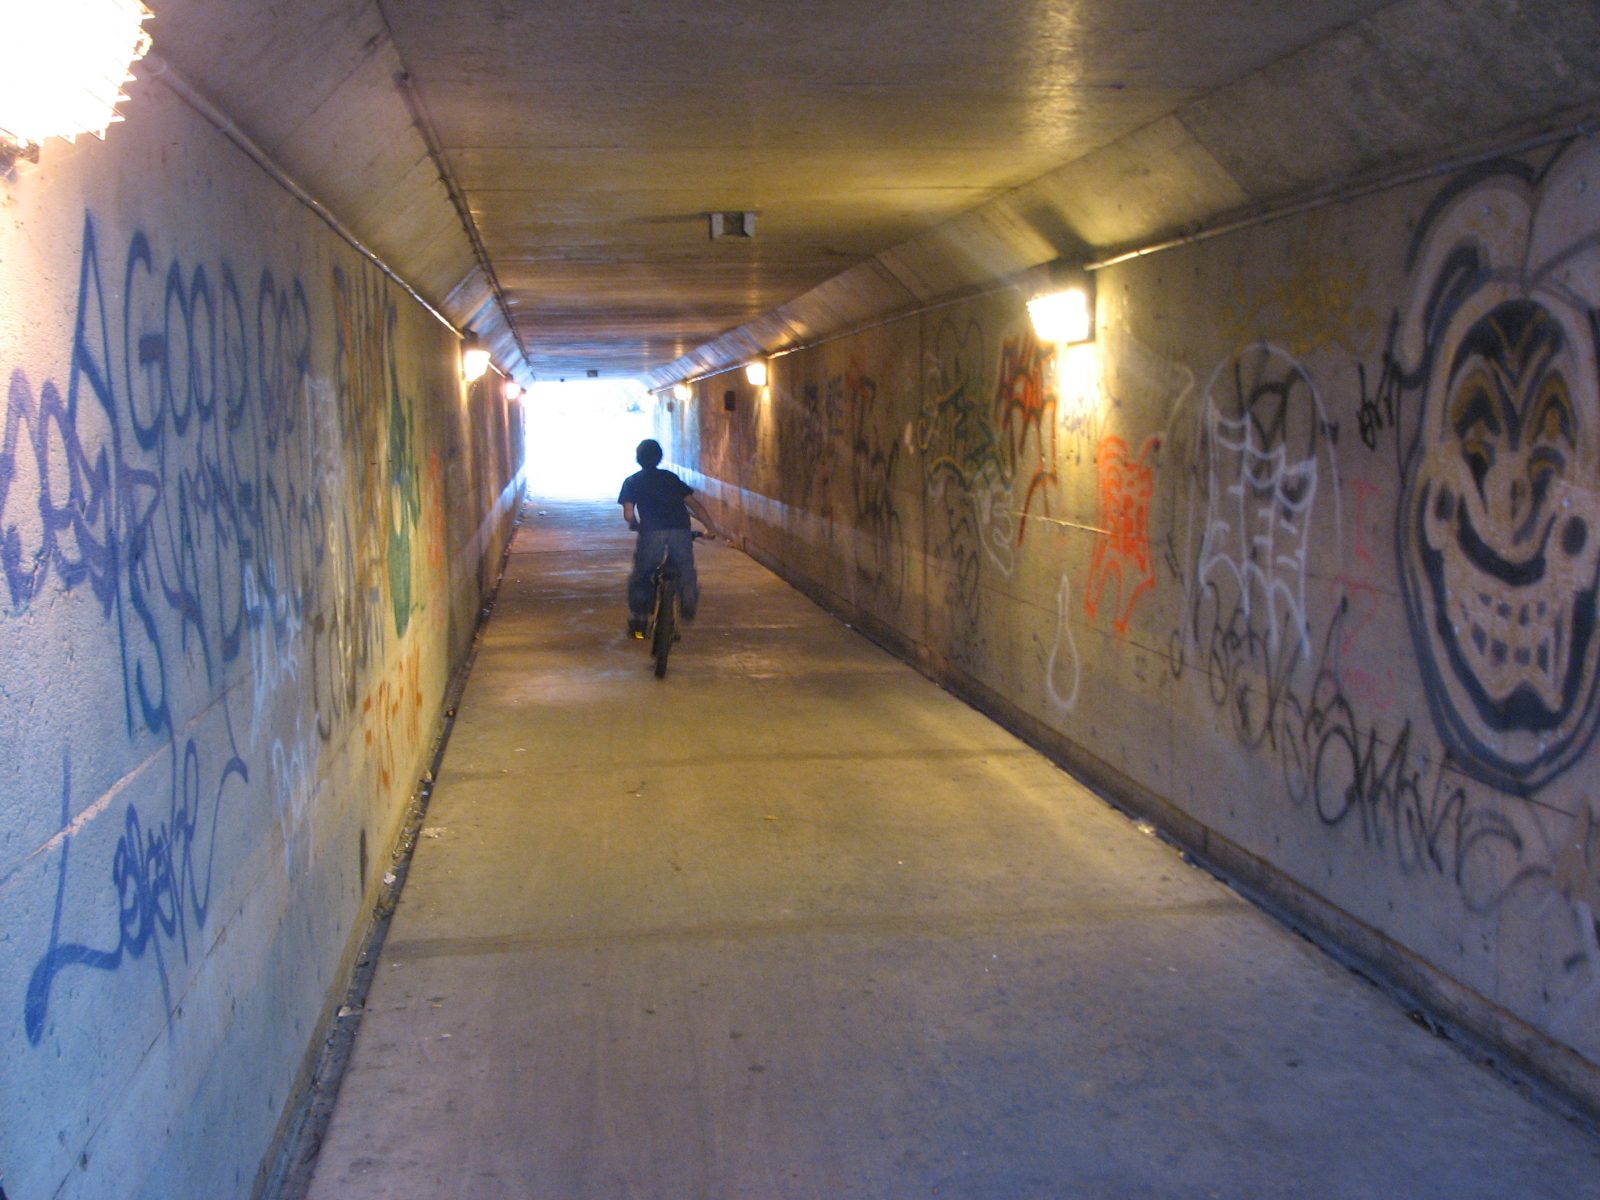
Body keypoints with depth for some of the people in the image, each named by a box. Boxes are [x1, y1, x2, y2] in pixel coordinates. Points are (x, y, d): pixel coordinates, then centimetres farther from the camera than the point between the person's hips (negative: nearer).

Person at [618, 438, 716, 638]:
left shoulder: (631, 482, 17)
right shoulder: (671, 478, 24)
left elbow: (628, 514, 6)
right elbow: (695, 504, 17)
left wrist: (636, 524, 27)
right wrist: (709, 527, 21)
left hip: (651, 533, -2)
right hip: (681, 532, 2)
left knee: (640, 578, 15)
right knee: (686, 571, 18)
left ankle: (638, 622, 10)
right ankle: (689, 603, -11)